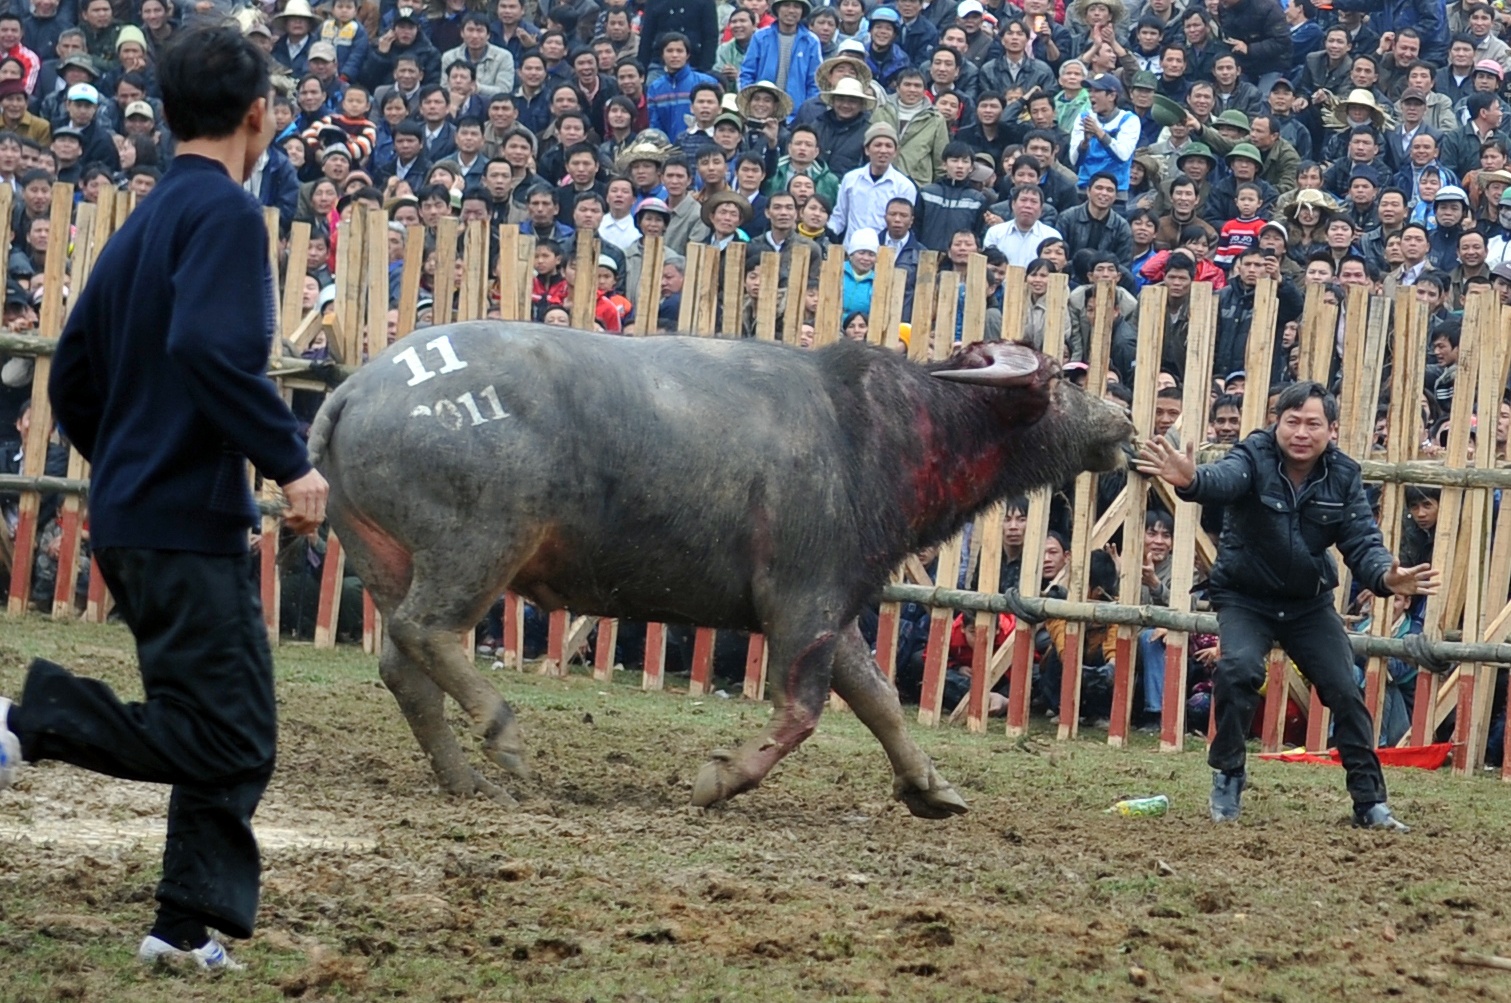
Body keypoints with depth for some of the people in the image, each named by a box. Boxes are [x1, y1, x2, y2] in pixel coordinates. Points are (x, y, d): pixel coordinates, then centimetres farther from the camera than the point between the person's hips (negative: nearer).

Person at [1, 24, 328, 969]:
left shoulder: (143, 223, 17)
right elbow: (212, 348, -26)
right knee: (222, 739, -10)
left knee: (236, 736, 12)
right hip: (189, 520, -9)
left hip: (132, 516, 9)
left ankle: (194, 927, 10)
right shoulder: (227, 212, -10)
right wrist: (291, 459, -22)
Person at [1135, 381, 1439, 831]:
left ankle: (1370, 800, 8)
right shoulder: (1255, 458, -20)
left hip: (1309, 603, 3)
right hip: (1246, 599, -3)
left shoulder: (1343, 476, -9)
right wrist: (1190, 481, -69)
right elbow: (1223, 480, -43)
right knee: (1239, 668, -27)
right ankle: (1227, 779, -9)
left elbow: (1363, 542, -15)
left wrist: (1385, 576, -39)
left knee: (1345, 689, -5)